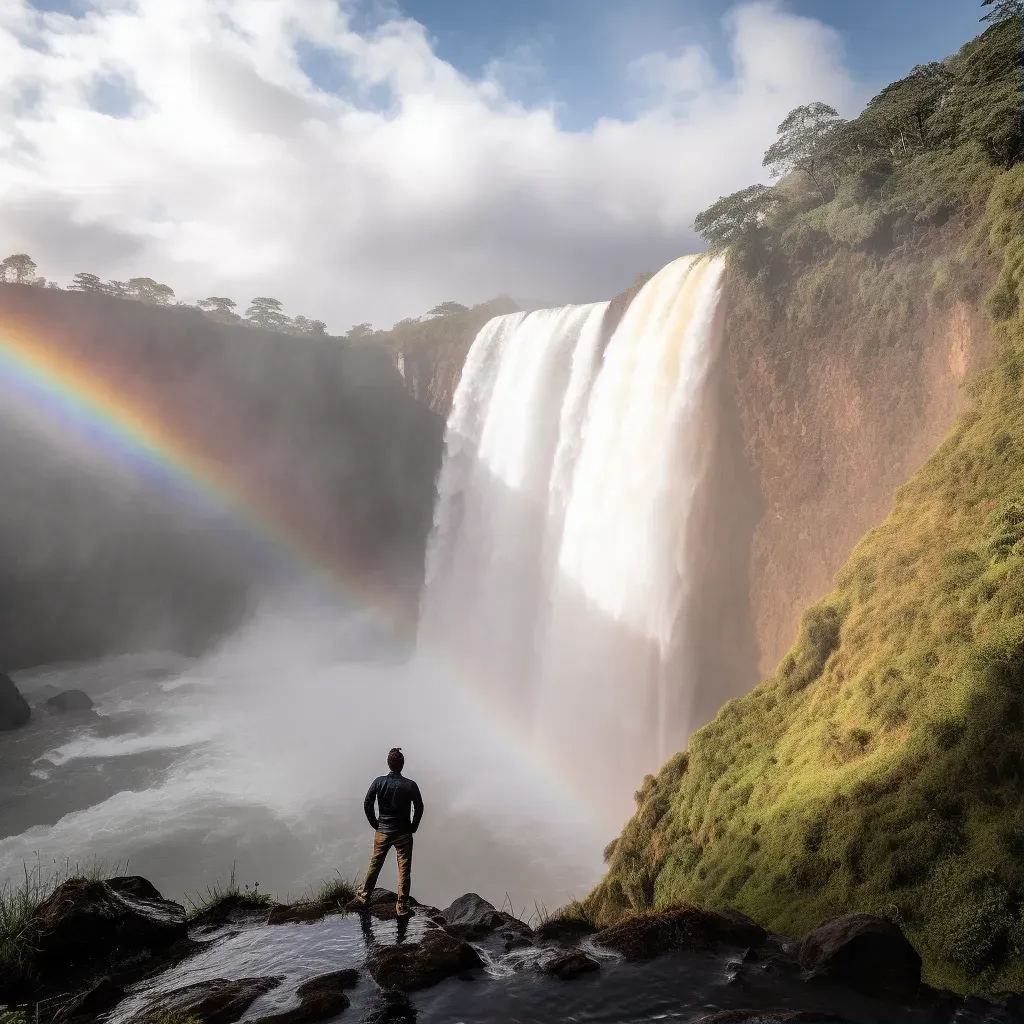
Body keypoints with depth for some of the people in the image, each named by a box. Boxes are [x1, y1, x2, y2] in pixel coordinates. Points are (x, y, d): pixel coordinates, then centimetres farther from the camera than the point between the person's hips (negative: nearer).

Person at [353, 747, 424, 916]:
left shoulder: (379, 782, -9)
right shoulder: (410, 785, -11)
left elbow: (367, 805, -6)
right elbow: (419, 808, -7)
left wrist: (375, 824, 6)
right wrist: (413, 827, 7)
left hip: (382, 832, 2)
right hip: (404, 834, -2)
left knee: (375, 864, 19)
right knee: (404, 870, 7)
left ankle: (364, 896, 32)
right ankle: (402, 906, 10)